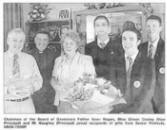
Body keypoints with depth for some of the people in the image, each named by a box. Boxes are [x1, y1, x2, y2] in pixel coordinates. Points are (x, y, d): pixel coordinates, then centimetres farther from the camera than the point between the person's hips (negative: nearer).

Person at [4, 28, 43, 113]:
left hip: (26, 104, 2)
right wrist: (8, 89, -24)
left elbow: (38, 80, 6)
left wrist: (32, 87, -15)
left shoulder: (30, 59, 4)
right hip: (7, 105, -2)